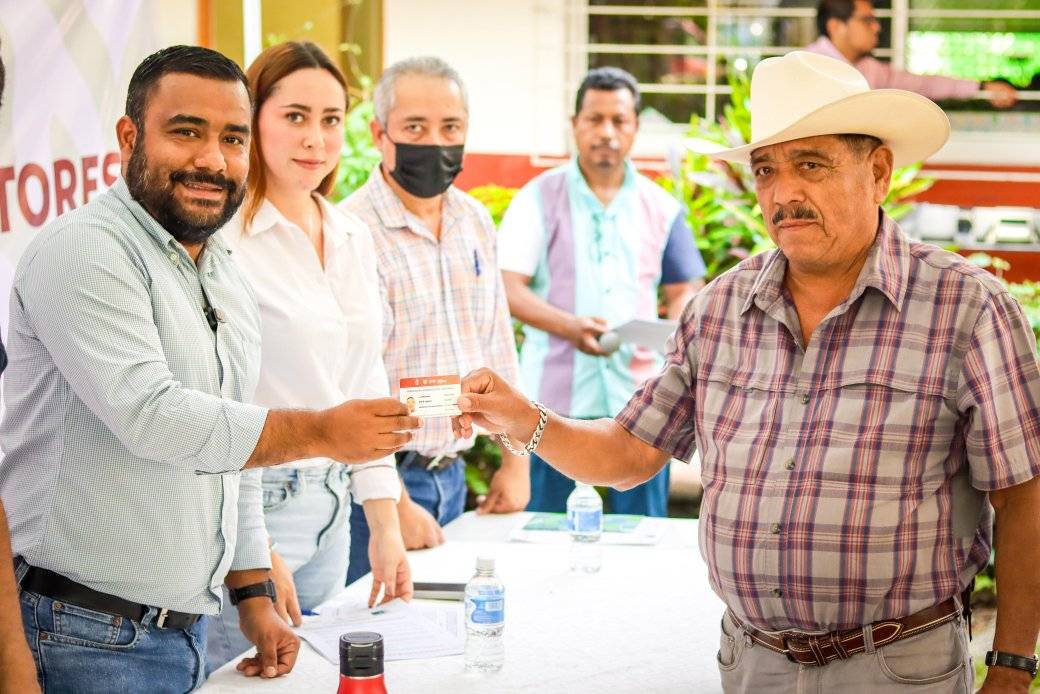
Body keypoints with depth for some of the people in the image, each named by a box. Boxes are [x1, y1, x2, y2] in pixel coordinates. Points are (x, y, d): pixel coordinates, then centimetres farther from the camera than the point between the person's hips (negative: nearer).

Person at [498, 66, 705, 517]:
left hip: (639, 394, 2)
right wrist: (569, 326, -21)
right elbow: (508, 288, -4)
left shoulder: (660, 207, 10)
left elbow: (684, 290, 16)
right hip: (555, 395, -2)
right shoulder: (539, 199, 3)